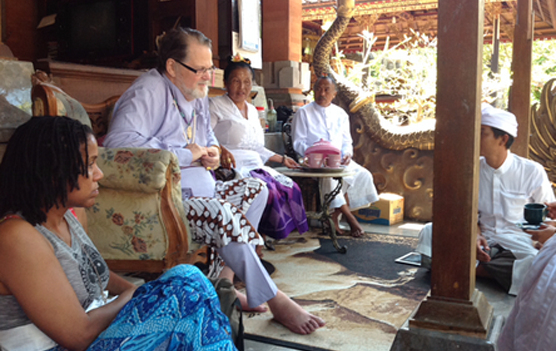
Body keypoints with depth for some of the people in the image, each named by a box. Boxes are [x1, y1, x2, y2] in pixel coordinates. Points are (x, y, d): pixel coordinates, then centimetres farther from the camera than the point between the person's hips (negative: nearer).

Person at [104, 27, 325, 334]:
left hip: (200, 191, 10)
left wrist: (212, 152, 5)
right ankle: (274, 300, -18)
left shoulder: (197, 95, 16)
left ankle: (224, 282, -8)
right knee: (221, 213, -31)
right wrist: (186, 155, -22)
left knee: (255, 188, -1)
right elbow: (117, 141, -30)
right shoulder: (149, 91, -13)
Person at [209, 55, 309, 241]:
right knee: (267, 189, -29)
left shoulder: (252, 110, 23)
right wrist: (219, 150, -33)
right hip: (232, 168, -8)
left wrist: (282, 159, 31)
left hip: (255, 167, 8)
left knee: (290, 187, -12)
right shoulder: (216, 105, 0)